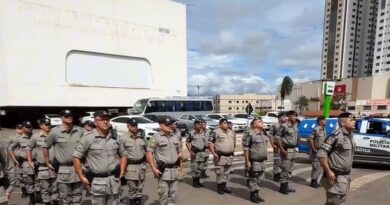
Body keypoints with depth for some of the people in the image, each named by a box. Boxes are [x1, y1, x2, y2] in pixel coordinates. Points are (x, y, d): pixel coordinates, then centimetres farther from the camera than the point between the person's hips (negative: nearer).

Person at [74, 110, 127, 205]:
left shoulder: (114, 137, 4)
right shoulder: (88, 137, -8)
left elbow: (123, 155, 14)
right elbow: (76, 157, -4)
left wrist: (122, 172, 6)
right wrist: (82, 177, -6)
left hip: (114, 179, 3)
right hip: (98, 181, -3)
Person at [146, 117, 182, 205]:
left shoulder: (175, 137, 11)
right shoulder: (156, 138, -9)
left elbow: (179, 151, 23)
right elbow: (149, 153, -13)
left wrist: (179, 156, 5)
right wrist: (153, 168, -17)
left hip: (174, 169, 6)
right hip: (163, 170, -6)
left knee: (173, 193, 16)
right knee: (163, 194, 3)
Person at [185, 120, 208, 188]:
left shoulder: (203, 133, 6)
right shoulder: (191, 133, -7)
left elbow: (206, 142, 14)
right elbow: (187, 142, -3)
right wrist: (191, 152, -10)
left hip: (202, 152, 5)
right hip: (195, 153, -5)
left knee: (200, 168, 12)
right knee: (194, 168, 1)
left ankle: (198, 182, 25)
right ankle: (194, 183, 14)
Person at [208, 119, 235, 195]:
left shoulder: (231, 132, 11)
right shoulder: (216, 132, -10)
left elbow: (234, 142, 24)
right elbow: (210, 143, -11)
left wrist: (232, 150, 16)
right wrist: (214, 153, -15)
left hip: (229, 156, 6)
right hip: (220, 156, -6)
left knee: (227, 172, 15)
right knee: (220, 172, 0)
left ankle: (224, 186, 28)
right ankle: (219, 187, 15)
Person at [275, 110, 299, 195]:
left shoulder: (295, 126, 8)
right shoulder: (284, 126, -15)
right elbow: (277, 137, -15)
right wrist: (282, 149, -18)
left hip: (293, 150, 8)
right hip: (287, 150, -8)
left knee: (289, 169, 14)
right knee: (285, 169, -2)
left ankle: (286, 186, 25)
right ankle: (282, 187, 9)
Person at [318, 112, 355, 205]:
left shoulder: (350, 135, 8)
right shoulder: (336, 136, -20)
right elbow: (321, 153, -24)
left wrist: (348, 174, 18)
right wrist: (328, 172, -24)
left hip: (346, 176, 9)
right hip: (336, 177, -9)